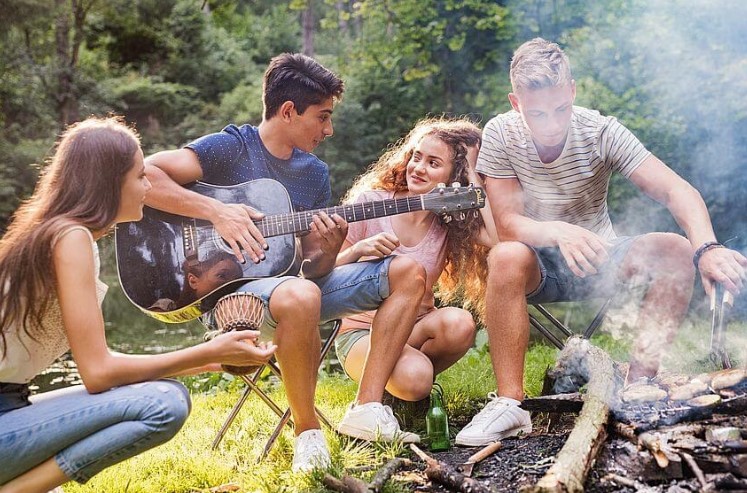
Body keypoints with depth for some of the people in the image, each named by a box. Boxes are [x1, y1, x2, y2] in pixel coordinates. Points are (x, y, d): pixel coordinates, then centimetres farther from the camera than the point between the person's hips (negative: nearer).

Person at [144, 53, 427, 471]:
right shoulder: (230, 148, -7)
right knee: (300, 296, -41)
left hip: (293, 284, 8)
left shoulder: (316, 173, 13)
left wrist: (328, 251, -12)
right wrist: (218, 211, -24)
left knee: (408, 272, -1)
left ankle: (369, 408, -9)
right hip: (232, 291, -7)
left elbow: (313, 268, 12)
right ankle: (307, 431, -20)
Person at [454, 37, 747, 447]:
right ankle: (510, 402, -30)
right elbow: (507, 224, -20)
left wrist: (707, 248, -45)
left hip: (598, 261, 2)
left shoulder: (602, 132, -15)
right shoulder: (501, 135, -15)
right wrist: (558, 232, -42)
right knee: (506, 259, -36)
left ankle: (640, 382, -21)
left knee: (677, 252, -25)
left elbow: (677, 191, -24)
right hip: (539, 268, -1)